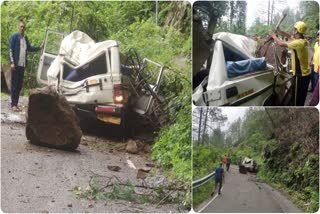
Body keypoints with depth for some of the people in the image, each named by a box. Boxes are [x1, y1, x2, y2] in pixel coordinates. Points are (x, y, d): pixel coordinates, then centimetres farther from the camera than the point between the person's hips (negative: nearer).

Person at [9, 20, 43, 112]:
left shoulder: (25, 38, 15)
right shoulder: (14, 37, -5)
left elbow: (29, 48, 24)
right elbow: (11, 50, -9)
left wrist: (39, 47, 12)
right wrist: (12, 62, -16)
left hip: (22, 65, 6)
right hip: (15, 64, -6)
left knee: (19, 85, 8)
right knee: (14, 84, -4)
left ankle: (16, 104, 13)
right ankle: (13, 105, -3)